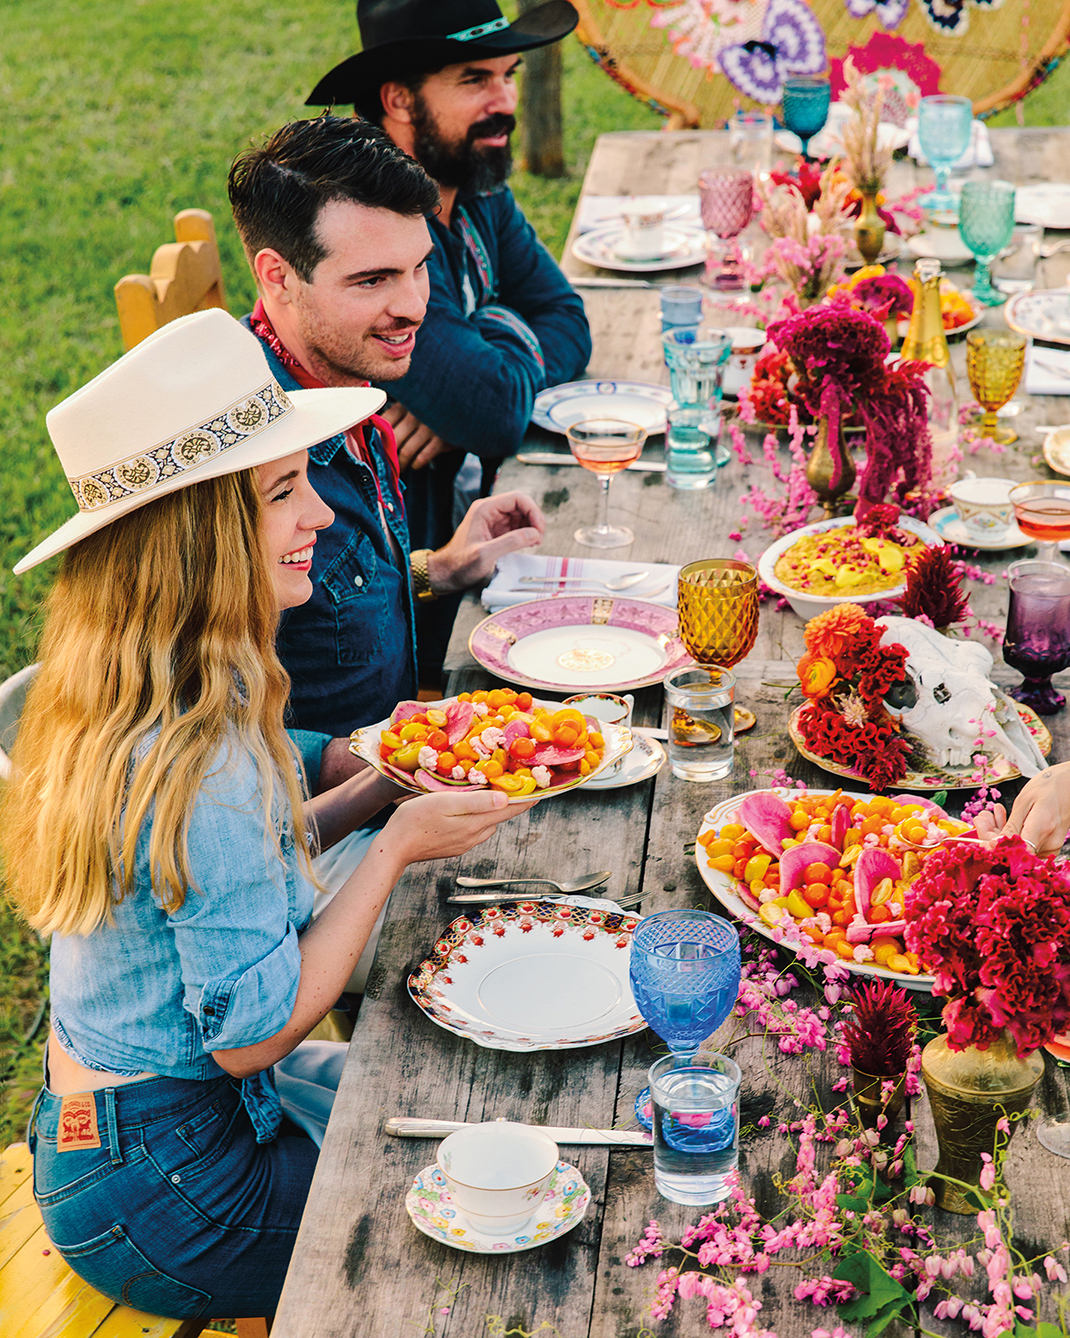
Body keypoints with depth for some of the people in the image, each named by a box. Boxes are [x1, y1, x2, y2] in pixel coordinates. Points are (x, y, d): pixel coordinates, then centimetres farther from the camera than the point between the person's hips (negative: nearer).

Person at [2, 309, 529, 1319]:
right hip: (163, 1195, -9)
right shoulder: (206, 766, -31)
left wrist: (365, 796, -1)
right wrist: (394, 847, -18)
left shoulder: (126, 706, -2)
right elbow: (253, 1033, -23)